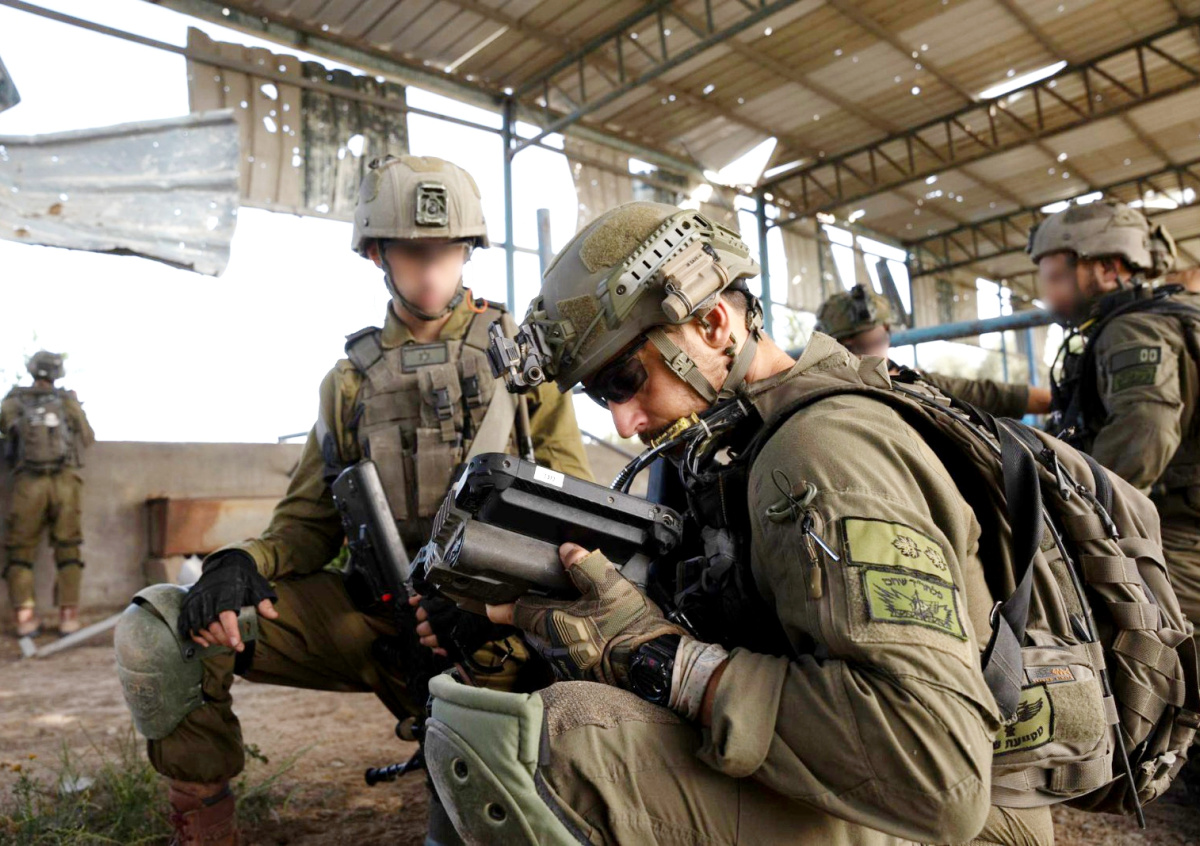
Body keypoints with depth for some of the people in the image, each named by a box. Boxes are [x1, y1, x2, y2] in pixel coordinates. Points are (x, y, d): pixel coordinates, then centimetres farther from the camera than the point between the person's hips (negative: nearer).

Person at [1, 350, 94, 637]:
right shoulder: (68, 401, 9)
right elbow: (88, 439, 17)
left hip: (29, 484, 0)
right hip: (65, 482, 0)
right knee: (68, 551, 8)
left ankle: (25, 617, 0)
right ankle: (68, 616, 2)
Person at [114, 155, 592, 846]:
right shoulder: (352, 377, 14)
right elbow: (311, 519, 14)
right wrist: (245, 562, -9)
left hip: (486, 624, -3)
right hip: (370, 611, 4)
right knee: (157, 630, -9)